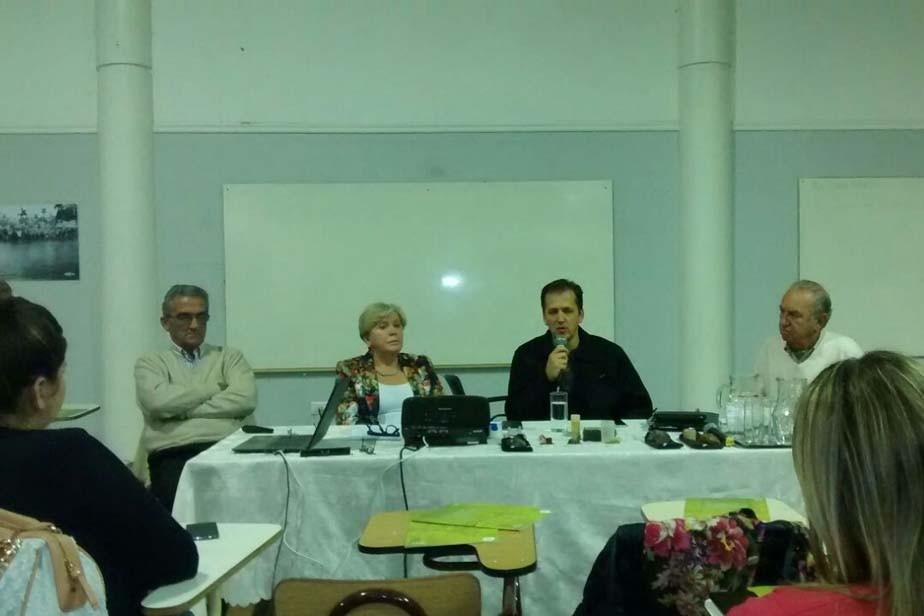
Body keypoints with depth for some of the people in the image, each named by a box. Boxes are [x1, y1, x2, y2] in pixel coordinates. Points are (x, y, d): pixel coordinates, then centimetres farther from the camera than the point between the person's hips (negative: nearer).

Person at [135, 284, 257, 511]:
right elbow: (159, 401, -5)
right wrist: (215, 387, 5)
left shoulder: (229, 356, 20)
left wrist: (181, 408, -1)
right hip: (174, 454, -1)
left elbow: (245, 398, 0)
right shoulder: (151, 362, 18)